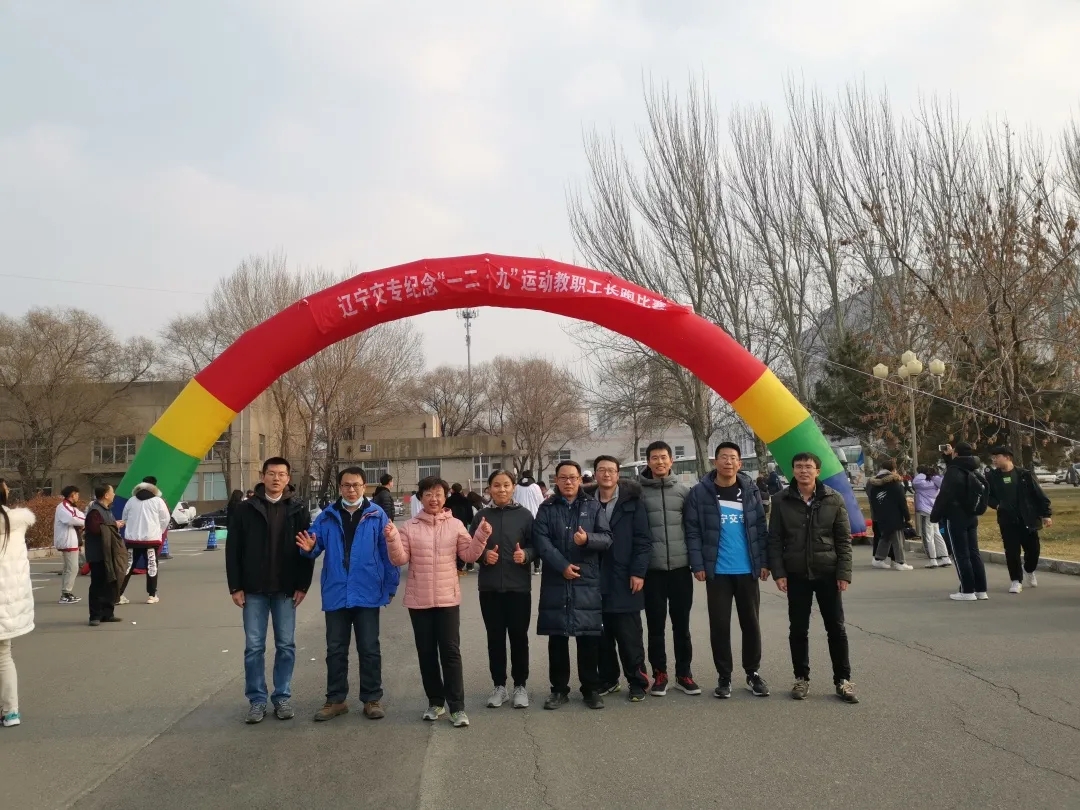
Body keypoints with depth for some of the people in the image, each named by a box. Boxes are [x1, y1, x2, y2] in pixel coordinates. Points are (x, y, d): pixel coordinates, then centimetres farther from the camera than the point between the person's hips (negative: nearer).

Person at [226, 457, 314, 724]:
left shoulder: (298, 509, 0)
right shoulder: (246, 509, 0)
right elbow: (233, 550, 1)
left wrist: (303, 585, -5)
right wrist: (235, 587, -4)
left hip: (286, 590, 0)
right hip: (254, 590, 0)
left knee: (285, 645, 7)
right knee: (254, 647, 5)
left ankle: (282, 697, 19)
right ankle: (256, 700, 16)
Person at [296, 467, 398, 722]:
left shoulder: (377, 515, -5)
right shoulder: (327, 516, 4)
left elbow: (387, 553, -5)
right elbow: (315, 546, 7)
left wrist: (390, 587, -7)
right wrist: (309, 548, -17)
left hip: (367, 594, -3)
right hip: (335, 594, 3)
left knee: (369, 649, 7)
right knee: (335, 650, 12)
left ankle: (372, 699, 19)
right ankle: (335, 699, 24)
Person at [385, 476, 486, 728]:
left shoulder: (455, 525, 1)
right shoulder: (409, 527, 1)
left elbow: (469, 555, 0)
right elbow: (400, 559, -4)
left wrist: (481, 537, -14)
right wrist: (392, 539, -20)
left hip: (447, 598, -1)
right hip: (419, 600, 1)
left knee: (451, 651, -1)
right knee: (427, 653, 10)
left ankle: (457, 707, 5)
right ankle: (435, 702, 24)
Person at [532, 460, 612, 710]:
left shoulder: (594, 506, 8)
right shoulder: (546, 509, 7)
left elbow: (607, 538, -1)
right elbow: (541, 541, -5)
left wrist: (588, 539, -22)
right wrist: (563, 565, -16)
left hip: (587, 582, 0)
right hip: (555, 582, 1)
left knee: (589, 638, 2)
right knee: (557, 638, 6)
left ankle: (591, 689, 15)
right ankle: (559, 689, 17)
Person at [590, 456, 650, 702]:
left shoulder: (632, 500, -2)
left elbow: (643, 540, -5)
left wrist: (638, 572, -11)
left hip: (624, 579, -3)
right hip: (596, 580, 3)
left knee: (629, 635, 2)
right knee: (602, 635, 10)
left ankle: (637, 682, 16)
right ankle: (607, 680, 24)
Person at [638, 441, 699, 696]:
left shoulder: (684, 491, 5)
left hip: (680, 567, 2)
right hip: (652, 569, -1)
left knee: (681, 624, 10)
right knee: (656, 625, 7)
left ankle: (684, 673, 21)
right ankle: (659, 674, 18)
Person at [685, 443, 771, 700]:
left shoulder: (751, 490, 3)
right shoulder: (700, 492, -5)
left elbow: (761, 528, 7)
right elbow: (693, 532, -4)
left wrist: (764, 562, 2)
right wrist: (698, 565, -10)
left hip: (748, 570, 2)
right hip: (717, 572, -2)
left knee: (751, 623, 10)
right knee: (719, 625, 4)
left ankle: (753, 673, 26)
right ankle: (724, 677, 17)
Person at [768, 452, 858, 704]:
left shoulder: (834, 499, -2)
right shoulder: (782, 501, -2)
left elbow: (844, 539, -1)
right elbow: (775, 540, 0)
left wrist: (844, 573, -7)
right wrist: (778, 572, -7)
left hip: (828, 573, 0)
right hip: (796, 575, 0)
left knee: (836, 628, 5)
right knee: (798, 629, 7)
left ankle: (843, 680, 16)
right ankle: (801, 678, 20)